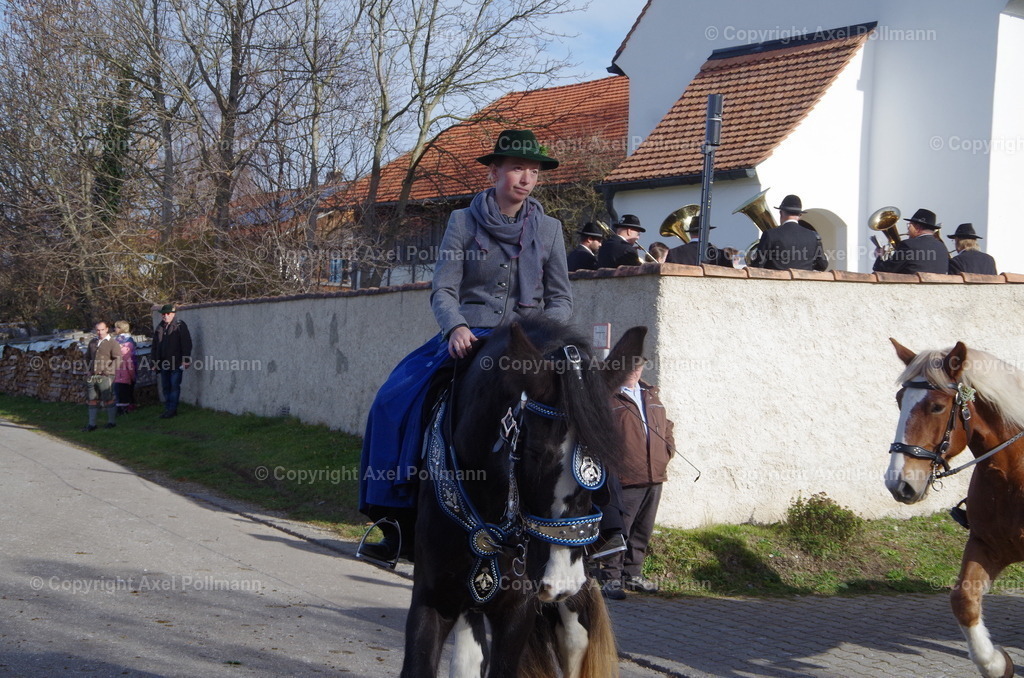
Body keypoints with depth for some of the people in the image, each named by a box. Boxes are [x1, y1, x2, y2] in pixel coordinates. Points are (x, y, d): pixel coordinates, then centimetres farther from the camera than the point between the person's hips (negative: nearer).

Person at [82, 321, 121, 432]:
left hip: (105, 376, -6)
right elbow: (87, 356, 30)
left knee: (108, 399, -3)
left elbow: (117, 359, -11)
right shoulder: (92, 343, 17)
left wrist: (107, 370, -17)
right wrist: (91, 367, 15)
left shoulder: (112, 343, -3)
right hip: (92, 376, 6)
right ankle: (91, 424, 13)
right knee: (92, 400, 8)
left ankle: (111, 422, 7)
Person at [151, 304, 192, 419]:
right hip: (164, 363, 6)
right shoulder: (160, 328, 14)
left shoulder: (180, 326, -3)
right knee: (165, 387, 8)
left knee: (174, 386, -5)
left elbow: (186, 344, -8)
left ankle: (172, 409, -2)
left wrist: (185, 360, -14)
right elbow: (155, 346, 20)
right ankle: (168, 409, 14)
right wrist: (154, 361, 15)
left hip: (176, 363, -6)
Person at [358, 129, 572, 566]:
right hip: (469, 336, 0)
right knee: (396, 400, -19)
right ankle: (400, 525, -13)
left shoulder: (549, 230, 10)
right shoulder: (464, 222, 6)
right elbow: (443, 290, 0)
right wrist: (456, 328, -20)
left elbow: (561, 299, 10)